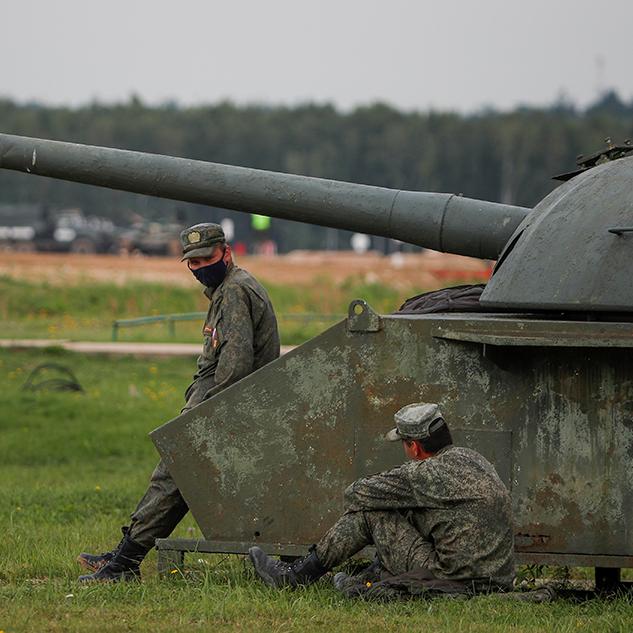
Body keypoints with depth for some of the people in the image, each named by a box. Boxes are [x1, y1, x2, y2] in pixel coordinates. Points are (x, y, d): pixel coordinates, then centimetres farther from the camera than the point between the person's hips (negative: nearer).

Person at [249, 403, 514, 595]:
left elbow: (355, 494, -5)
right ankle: (373, 577, 37)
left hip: (455, 583, -8)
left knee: (371, 511, 1)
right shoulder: (469, 458, 11)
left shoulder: (429, 474, -15)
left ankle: (296, 575, 10)